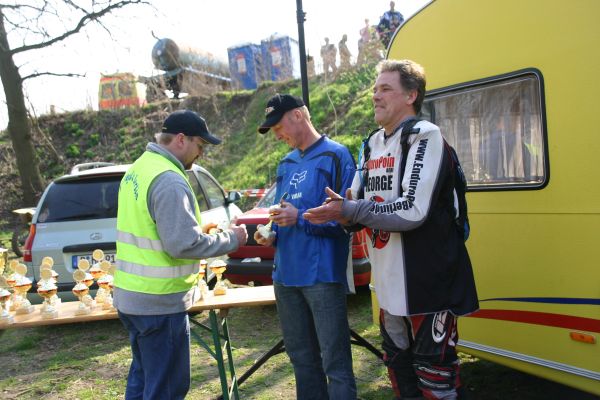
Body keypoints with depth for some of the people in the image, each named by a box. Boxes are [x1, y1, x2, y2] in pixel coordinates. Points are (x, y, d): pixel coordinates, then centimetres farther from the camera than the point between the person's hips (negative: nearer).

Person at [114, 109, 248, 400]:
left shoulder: (138, 169, 10)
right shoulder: (170, 181, -21)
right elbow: (183, 244, -24)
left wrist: (197, 230, 10)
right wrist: (230, 240, -12)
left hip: (130, 296, 10)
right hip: (159, 302, -10)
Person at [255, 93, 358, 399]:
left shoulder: (335, 155, -6)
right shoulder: (286, 164, 16)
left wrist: (300, 217, -19)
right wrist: (273, 235, 3)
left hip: (322, 274, -7)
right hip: (286, 273, 8)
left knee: (335, 362, -2)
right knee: (301, 357, 18)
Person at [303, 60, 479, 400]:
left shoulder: (425, 136, -12)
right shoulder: (373, 144, 13)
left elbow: (413, 211, -23)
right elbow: (356, 203, 15)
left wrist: (349, 210, -20)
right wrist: (341, 208, -9)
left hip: (428, 280, -8)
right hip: (390, 281, 8)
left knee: (434, 372, 2)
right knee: (398, 362, 20)